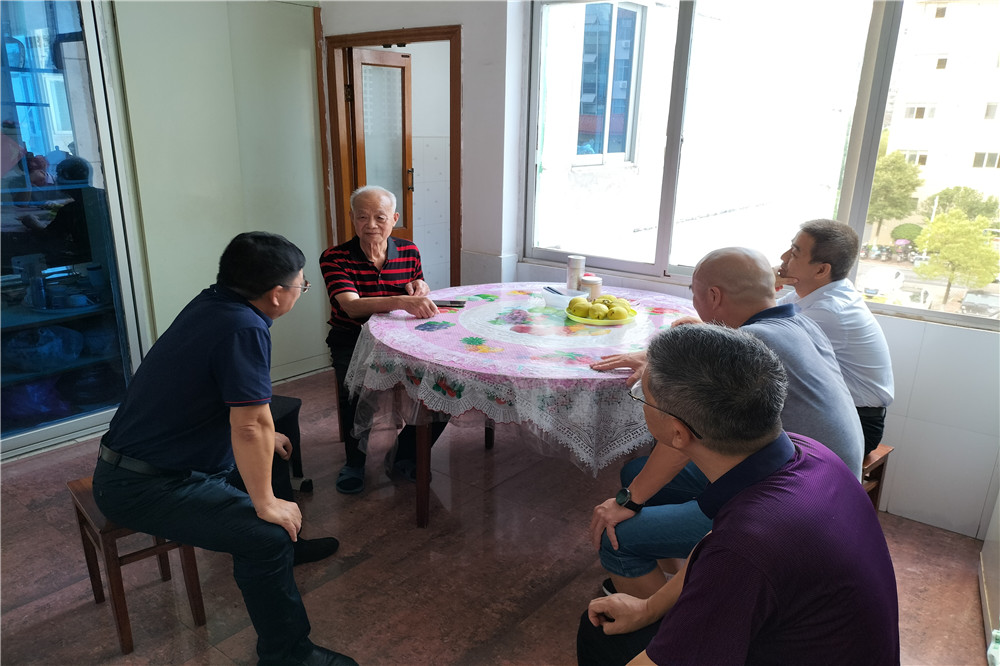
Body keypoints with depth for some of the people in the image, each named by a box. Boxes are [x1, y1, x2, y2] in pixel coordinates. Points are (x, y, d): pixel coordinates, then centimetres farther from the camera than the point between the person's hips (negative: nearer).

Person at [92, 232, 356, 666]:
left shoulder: (213, 301, 2)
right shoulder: (245, 329, -27)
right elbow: (251, 428, -30)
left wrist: (265, 438, 25)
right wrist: (266, 504, -18)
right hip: (141, 487, -10)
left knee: (275, 450, 22)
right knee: (269, 536, -23)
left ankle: (290, 546, 42)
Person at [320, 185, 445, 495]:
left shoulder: (409, 251, 3)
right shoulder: (335, 258, -10)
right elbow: (352, 306, -28)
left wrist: (421, 290, -11)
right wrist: (402, 301, -44)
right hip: (352, 343, -3)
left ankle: (404, 454, 5)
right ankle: (354, 462, -2)